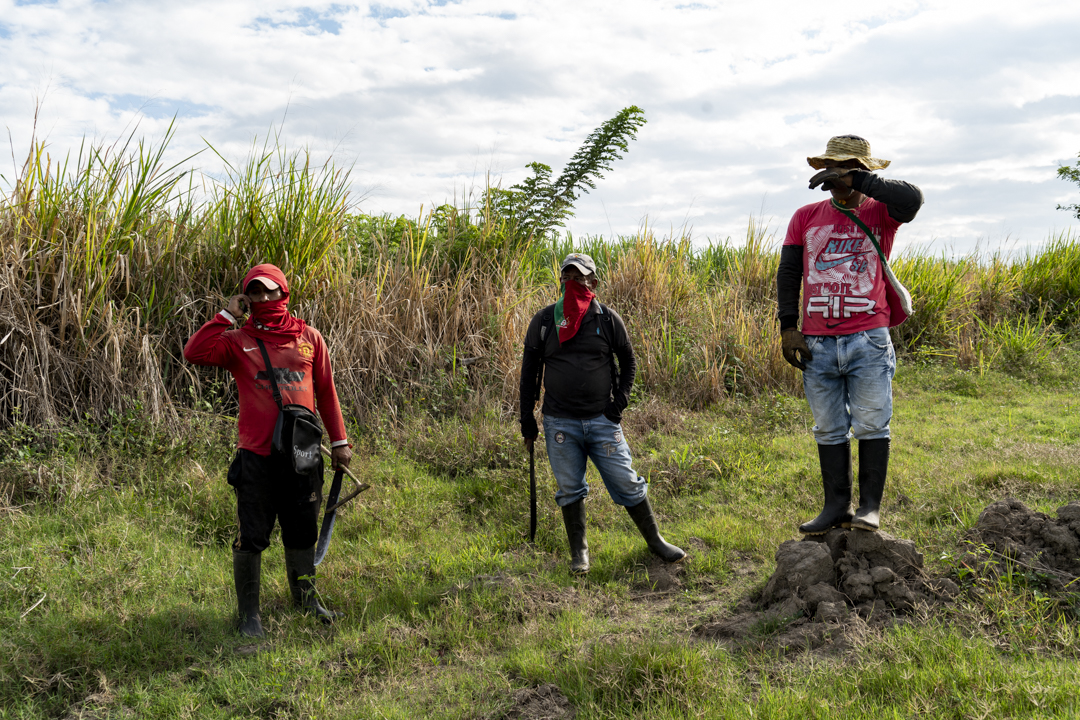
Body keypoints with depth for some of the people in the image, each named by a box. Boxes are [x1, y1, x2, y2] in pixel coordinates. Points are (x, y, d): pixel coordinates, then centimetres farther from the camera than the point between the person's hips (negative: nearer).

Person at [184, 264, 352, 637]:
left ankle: (305, 597, 34)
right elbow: (194, 352, -14)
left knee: (302, 533, 15)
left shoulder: (309, 337, 8)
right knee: (252, 538, 3)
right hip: (257, 455, -2)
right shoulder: (238, 340, 4)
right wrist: (227, 316, -7)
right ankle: (248, 613, 17)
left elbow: (326, 391, 12)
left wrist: (339, 441, 11)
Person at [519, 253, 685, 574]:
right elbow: (529, 371, 9)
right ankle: (579, 552, 23)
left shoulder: (608, 319, 2)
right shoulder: (544, 321, 2)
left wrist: (620, 400, 0)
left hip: (603, 419, 0)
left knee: (627, 483, 3)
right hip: (559, 422, 1)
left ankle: (655, 540, 21)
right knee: (570, 489, 7)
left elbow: (628, 361, 13)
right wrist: (527, 418, 8)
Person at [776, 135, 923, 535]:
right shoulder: (806, 217, 11)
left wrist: (855, 181, -19)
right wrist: (788, 325, -1)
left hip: (869, 340, -2)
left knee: (872, 426, 0)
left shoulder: (879, 213, 4)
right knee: (829, 430, 7)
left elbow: (912, 198, -19)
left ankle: (870, 506, 10)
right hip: (818, 344, 3)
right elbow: (788, 272, 8)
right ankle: (836, 506, 15)